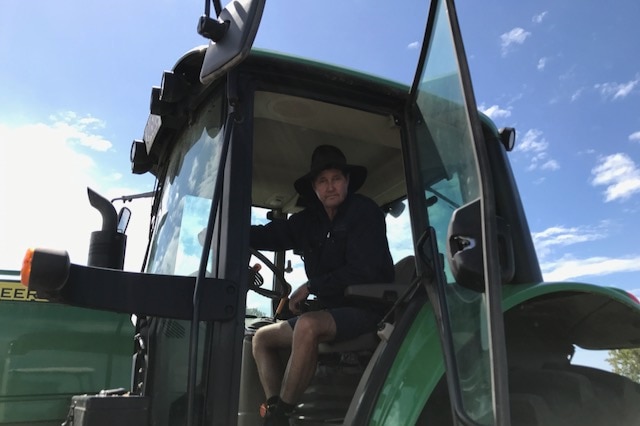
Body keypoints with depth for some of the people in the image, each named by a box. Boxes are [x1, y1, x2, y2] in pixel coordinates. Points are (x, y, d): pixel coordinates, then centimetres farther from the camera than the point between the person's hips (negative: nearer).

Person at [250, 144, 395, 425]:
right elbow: (268, 235, 7)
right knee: (262, 338, 7)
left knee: (308, 325, -34)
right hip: (331, 310, 8)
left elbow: (363, 271, -19)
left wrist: (310, 287, -13)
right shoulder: (308, 220, 8)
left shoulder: (365, 212, -9)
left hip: (365, 309, -8)